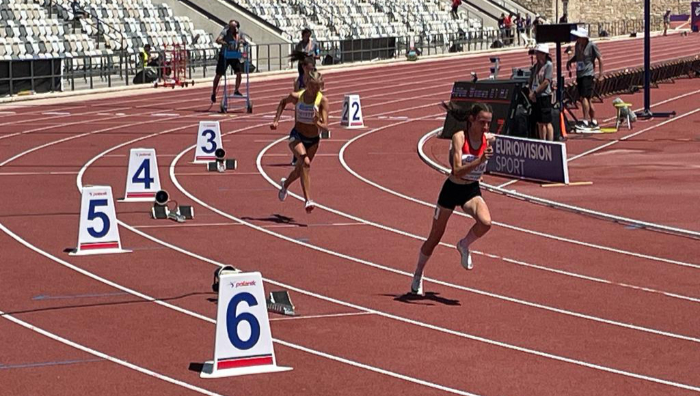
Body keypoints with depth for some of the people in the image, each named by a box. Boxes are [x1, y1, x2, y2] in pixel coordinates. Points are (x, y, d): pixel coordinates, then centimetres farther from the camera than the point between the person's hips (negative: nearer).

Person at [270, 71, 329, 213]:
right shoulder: (297, 97, -12)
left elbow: (325, 127, -20)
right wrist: (276, 120, 5)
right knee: (305, 162, -29)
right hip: (297, 136, -2)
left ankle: (285, 184, 55)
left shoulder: (323, 101, -15)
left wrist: (317, 123, -41)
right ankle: (308, 200, -32)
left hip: (313, 140, 2)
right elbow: (283, 102, 12)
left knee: (301, 169, 20)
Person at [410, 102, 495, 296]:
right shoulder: (459, 137, -23)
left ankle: (464, 245, 3)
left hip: (472, 190, 3)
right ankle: (418, 275, 34)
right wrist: (480, 160, -43)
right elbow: (457, 171, -34)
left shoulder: (489, 139, -10)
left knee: (485, 222, -29)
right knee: (435, 237, 11)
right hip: (452, 189, -3)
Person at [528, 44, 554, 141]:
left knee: (547, 122, -6)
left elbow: (546, 82, -13)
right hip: (535, 97, 7)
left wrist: (535, 92, -12)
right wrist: (531, 92, -1)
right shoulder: (535, 66, 12)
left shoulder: (548, 65, -7)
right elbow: (531, 81, 16)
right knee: (539, 123, 11)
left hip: (545, 96, -7)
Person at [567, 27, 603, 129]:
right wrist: (570, 61, 4)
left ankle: (585, 121, -17)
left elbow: (600, 59, -6)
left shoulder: (592, 45, -10)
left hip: (588, 75, -7)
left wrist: (601, 74, -10)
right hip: (579, 74, 7)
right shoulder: (577, 45, 8)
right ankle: (593, 121, 21)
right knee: (587, 99, 11)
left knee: (584, 97, -16)